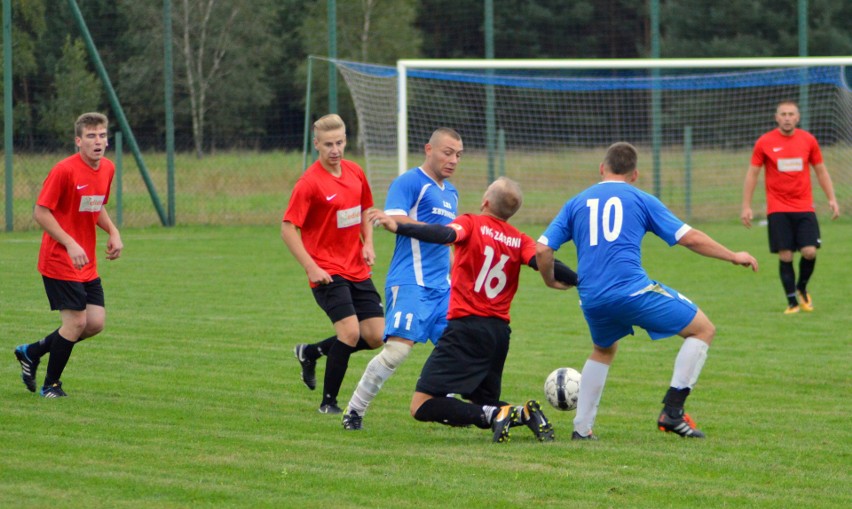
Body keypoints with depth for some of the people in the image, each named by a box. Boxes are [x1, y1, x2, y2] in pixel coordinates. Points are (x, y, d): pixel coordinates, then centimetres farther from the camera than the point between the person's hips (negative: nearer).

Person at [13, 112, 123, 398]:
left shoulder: (107, 169, 6)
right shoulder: (64, 170, -18)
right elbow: (40, 212, -16)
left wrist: (113, 232, 3)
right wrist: (70, 244, -23)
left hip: (87, 264, 8)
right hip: (59, 261, -8)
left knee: (96, 323, 3)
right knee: (76, 321, -9)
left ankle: (32, 353, 23)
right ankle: (50, 385, 10)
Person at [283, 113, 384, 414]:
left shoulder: (355, 173, 7)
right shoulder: (309, 183, -13)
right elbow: (288, 228, -13)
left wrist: (368, 244, 6)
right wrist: (311, 268, -18)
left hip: (357, 270, 7)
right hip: (327, 272, -7)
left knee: (375, 337, 1)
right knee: (350, 331, -19)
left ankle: (311, 353, 24)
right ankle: (329, 403, -3)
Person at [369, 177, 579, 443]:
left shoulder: (472, 223, -2)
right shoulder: (520, 240, 9)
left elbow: (446, 234, -21)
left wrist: (398, 227, -27)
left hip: (466, 326, -6)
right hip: (499, 332, 6)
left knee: (422, 406, -8)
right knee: (483, 405, 23)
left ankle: (495, 415, -22)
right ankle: (525, 413, -6)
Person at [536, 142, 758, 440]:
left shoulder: (576, 204, 17)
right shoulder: (641, 200, 9)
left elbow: (542, 249, 9)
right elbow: (691, 238, 7)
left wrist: (550, 280, 29)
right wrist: (733, 257, 19)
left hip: (591, 300, 5)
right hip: (632, 289, -5)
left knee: (603, 351, 34)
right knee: (703, 329, 7)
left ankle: (581, 428, 27)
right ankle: (672, 412, -2)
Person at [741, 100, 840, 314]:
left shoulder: (808, 140, 4)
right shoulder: (765, 142, -1)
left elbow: (821, 171, 13)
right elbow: (752, 174, 4)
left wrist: (831, 198, 5)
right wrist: (746, 206, -1)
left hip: (804, 208, 1)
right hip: (778, 209, -1)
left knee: (809, 252, -11)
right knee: (785, 256, -5)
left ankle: (802, 288, 17)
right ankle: (792, 302, 6)